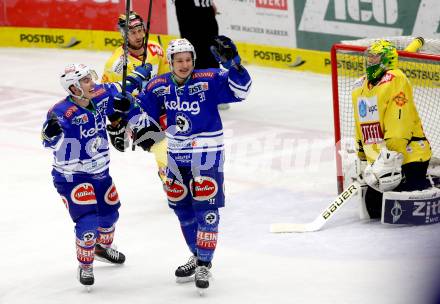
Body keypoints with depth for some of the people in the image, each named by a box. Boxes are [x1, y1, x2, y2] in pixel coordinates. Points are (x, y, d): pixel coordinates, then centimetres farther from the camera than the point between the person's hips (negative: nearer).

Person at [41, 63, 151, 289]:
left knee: (110, 211, 23)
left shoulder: (101, 96, -10)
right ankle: (85, 266, 4)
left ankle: (103, 247, 52)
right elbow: (50, 142, -41)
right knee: (88, 221, -17)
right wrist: (51, 132, -62)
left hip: (100, 172, 7)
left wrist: (140, 74, 16)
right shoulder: (62, 112, -29)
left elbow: (119, 90, 11)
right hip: (72, 177, -7)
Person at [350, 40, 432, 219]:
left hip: (407, 155, -8)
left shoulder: (395, 80, -14)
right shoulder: (359, 88, 15)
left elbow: (399, 122, -23)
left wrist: (392, 154, -28)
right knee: (374, 207, 3)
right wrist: (363, 159, 25)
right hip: (378, 161, 8)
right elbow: (361, 128, 24)